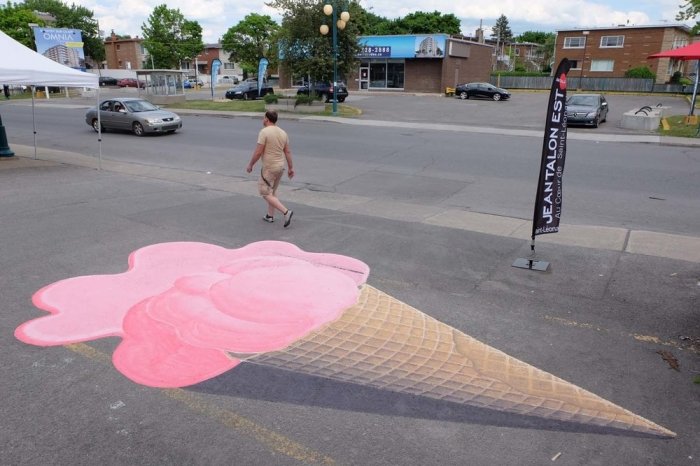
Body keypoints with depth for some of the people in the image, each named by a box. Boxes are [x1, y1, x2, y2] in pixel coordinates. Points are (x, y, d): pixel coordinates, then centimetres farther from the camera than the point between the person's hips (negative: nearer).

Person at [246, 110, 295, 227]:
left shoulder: (264, 132, -16)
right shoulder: (283, 133, 6)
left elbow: (258, 152, -17)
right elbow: (287, 152, 7)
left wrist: (250, 165, -5)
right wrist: (291, 168, 13)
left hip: (269, 168, -8)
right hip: (280, 166, 8)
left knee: (266, 193, -1)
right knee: (272, 191, 20)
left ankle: (286, 212, -13)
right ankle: (270, 216, 25)